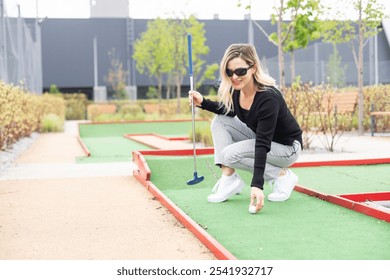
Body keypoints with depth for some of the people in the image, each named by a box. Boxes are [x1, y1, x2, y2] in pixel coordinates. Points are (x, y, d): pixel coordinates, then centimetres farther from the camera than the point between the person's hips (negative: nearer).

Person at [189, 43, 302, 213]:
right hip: (260, 136, 8)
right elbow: (231, 112, 13)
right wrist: (203, 103, -4)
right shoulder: (236, 90, -11)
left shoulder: (268, 97, -32)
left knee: (230, 154, -24)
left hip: (287, 147, -8)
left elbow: (263, 144, -36)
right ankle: (229, 180, -11)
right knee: (219, 121, -7)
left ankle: (282, 176, -9)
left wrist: (257, 184, -42)